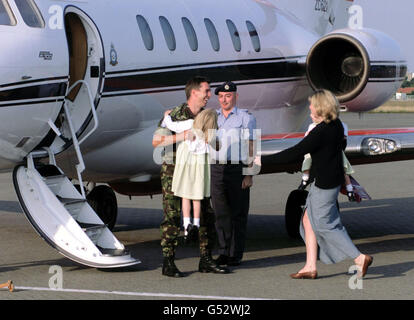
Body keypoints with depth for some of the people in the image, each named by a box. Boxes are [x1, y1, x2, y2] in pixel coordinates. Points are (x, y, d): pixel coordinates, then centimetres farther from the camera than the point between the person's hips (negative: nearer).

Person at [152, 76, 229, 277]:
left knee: (207, 214, 4)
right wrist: (183, 136, -24)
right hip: (173, 171, -6)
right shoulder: (174, 115, -8)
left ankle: (206, 261, 13)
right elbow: (156, 141, -16)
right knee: (172, 217, -8)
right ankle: (168, 263, -2)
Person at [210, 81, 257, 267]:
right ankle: (223, 252, 9)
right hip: (216, 169, 4)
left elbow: (250, 148, -3)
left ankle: (236, 254, 2)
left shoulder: (245, 118, 1)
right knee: (221, 213, 4)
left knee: (238, 213, -1)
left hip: (237, 169, -4)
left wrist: (249, 174, -10)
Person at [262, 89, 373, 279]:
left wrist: (263, 161, -17)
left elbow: (295, 153, -22)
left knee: (324, 225, -2)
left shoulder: (320, 132, -22)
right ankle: (310, 267, 14)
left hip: (325, 183, -10)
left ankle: (360, 258, -1)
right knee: (308, 220, 13)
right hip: (330, 179, 10)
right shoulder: (336, 125, 6)